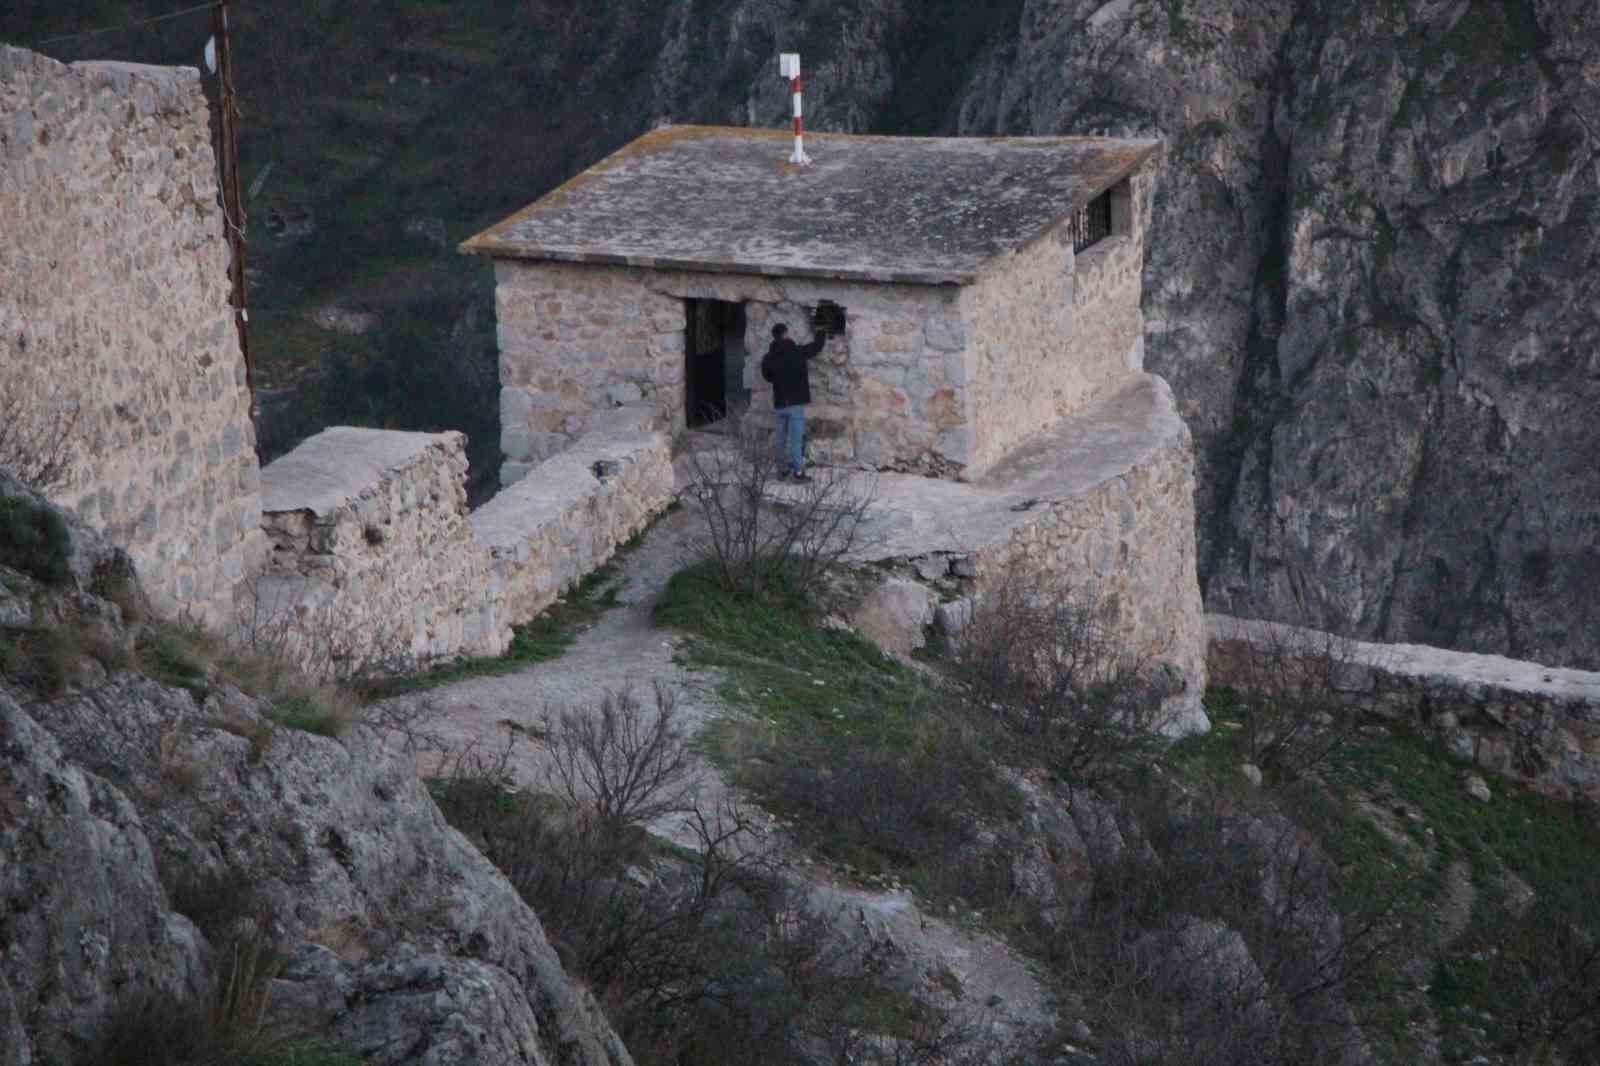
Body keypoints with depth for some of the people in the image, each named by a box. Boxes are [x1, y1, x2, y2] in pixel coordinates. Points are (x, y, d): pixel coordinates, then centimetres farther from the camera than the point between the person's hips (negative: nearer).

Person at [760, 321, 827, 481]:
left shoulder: (769, 358, 1)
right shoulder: (798, 353, -8)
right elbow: (816, 346, 8)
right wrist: (823, 334, 29)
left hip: (779, 403, 4)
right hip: (796, 403, -4)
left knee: (782, 438, 14)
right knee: (796, 439, -4)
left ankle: (782, 469, 20)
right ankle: (797, 472, -5)